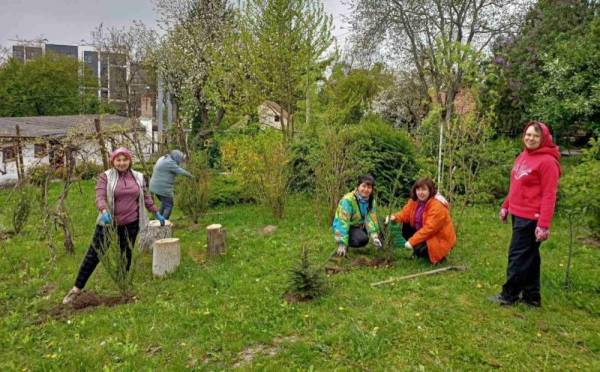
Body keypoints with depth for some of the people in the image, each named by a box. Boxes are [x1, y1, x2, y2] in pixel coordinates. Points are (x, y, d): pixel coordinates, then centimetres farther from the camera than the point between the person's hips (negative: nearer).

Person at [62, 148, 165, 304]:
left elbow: (145, 197, 16)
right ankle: (77, 288, 14)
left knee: (126, 255, 11)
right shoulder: (105, 177, -5)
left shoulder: (138, 177, 6)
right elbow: (99, 197, -16)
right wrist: (104, 211, -35)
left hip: (130, 223, 3)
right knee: (94, 253, 2)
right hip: (108, 222, -2)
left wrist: (157, 213, 17)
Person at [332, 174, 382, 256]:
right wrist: (342, 244, -34)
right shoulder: (347, 200, -27)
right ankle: (345, 244, -5)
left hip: (359, 226, 7)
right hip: (345, 228, -7)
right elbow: (343, 222, -30)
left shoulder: (371, 200, -5)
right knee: (363, 239, -31)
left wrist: (375, 236, -25)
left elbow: (371, 218, -11)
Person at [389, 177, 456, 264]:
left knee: (420, 249, -29)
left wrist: (412, 241, -32)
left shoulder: (437, 206, -28)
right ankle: (417, 248, 9)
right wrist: (394, 217, -26)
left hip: (440, 239, -8)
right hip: (424, 233, 8)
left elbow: (429, 228, -32)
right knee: (405, 227, -7)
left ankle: (438, 254, 2)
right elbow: (405, 213, -3)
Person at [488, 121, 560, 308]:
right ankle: (531, 295, 26)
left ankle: (509, 295, 13)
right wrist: (506, 206, 18)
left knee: (518, 255, 0)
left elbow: (549, 196, -19)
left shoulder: (547, 161, -15)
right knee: (529, 256, 15)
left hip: (531, 218, -9)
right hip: (518, 214, 9)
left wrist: (544, 224, -22)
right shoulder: (523, 156, 11)